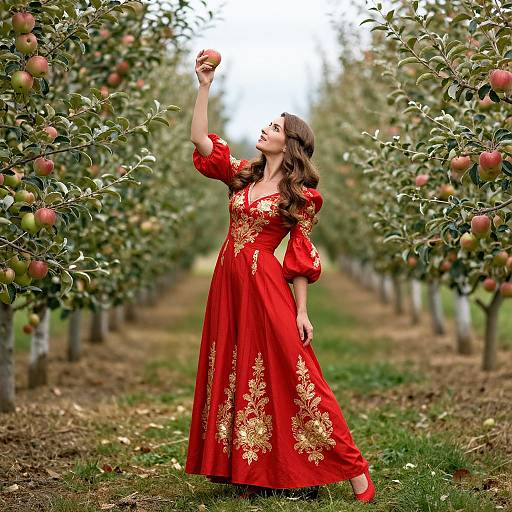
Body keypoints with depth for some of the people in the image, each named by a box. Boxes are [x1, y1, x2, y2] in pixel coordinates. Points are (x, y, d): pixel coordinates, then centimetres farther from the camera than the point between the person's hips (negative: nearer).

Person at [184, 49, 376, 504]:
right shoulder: (242, 176, 11)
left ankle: (353, 468, 0)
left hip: (265, 286, -6)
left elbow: (301, 257, -5)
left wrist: (301, 311, -10)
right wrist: (204, 87, 2)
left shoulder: (300, 195, -4)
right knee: (234, 375, 7)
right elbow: (200, 140, 6)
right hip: (228, 282, 6)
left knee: (288, 373, -7)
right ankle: (249, 469, 16)